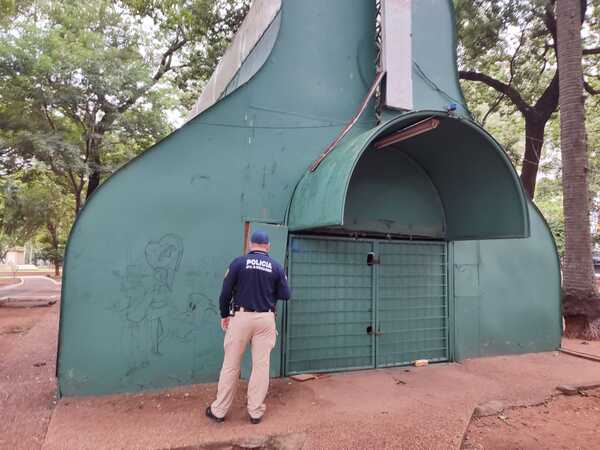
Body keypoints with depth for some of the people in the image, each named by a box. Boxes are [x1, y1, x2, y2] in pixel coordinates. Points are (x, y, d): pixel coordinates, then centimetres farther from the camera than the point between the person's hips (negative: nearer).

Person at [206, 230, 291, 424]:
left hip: (240, 317, -1)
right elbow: (285, 295, 3)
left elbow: (225, 292, -3)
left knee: (230, 365, 8)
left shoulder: (239, 262, -3)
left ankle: (219, 411, 18)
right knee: (261, 365, 8)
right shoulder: (277, 266, 1)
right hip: (266, 319, 1)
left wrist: (224, 315, 10)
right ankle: (256, 412, 17)